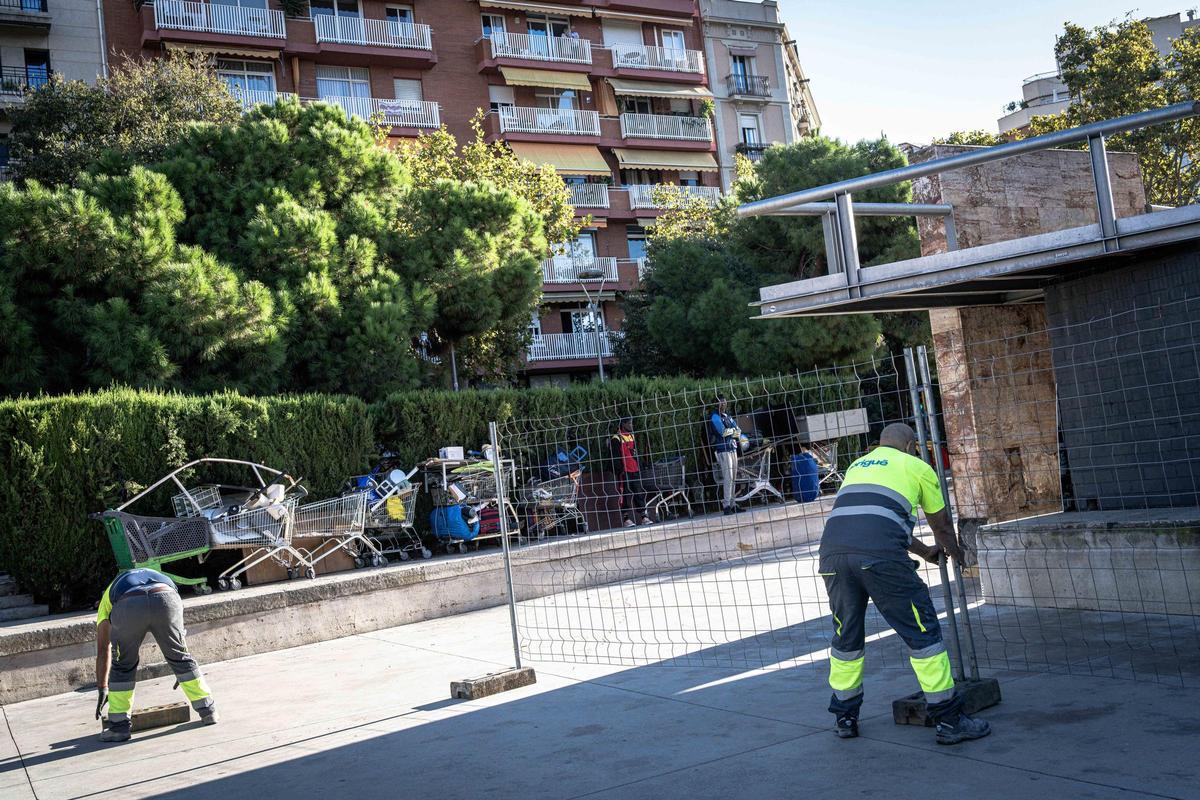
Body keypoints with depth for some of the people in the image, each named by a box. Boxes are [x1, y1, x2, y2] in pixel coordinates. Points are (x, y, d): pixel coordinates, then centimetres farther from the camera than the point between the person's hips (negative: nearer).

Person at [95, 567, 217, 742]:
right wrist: (185, 671, 58)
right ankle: (208, 711, 27)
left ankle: (118, 726, 22)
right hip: (165, 600, 1)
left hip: (127, 607, -1)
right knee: (180, 656, 22)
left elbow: (103, 649, 39)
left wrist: (102, 689, 46)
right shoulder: (163, 579, 46)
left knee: (123, 664, 22)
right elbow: (177, 632, 48)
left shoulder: (110, 592, 41)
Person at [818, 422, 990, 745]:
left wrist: (924, 551, 54)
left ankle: (844, 718, 29)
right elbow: (941, 523, 31)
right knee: (922, 631, 5)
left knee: (846, 636, 20)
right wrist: (953, 550, 52)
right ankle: (948, 720, 10)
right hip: (881, 557, -5)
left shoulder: (857, 466, 34)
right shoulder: (916, 466, 21)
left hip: (833, 552, 5)